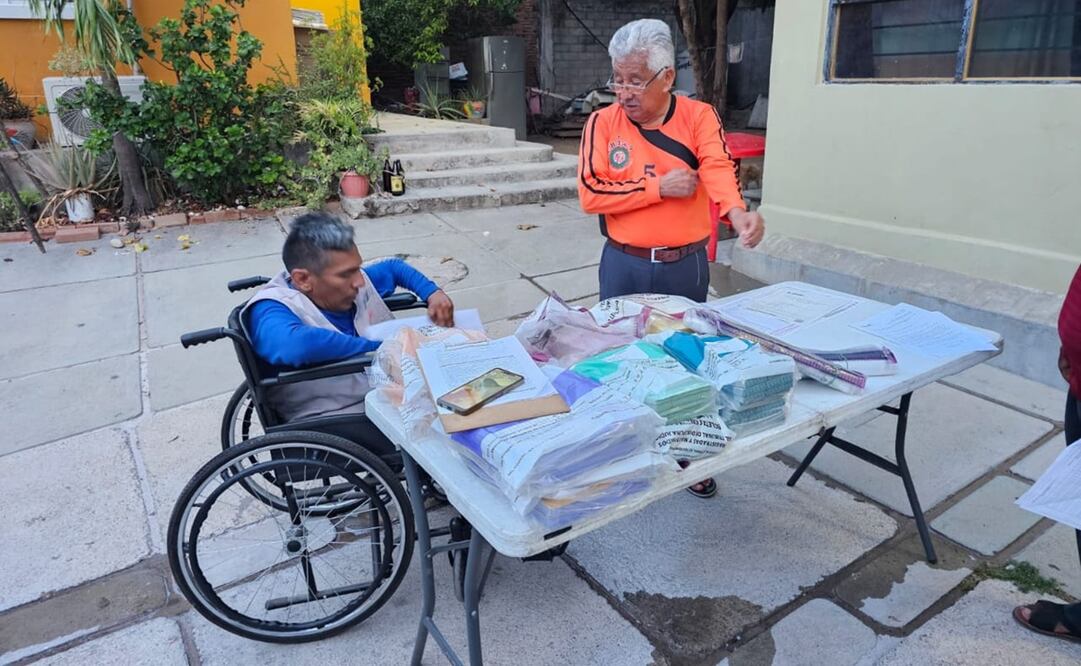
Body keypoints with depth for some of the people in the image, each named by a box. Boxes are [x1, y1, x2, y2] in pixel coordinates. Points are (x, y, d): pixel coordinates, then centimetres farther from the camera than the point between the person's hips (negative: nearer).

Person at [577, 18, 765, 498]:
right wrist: (660, 187, -17)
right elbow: (591, 194, -12)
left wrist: (738, 214, -43)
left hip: (685, 265, 0)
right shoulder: (603, 124, -3)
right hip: (623, 266, 0)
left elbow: (718, 169, -23)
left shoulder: (698, 117, -4)